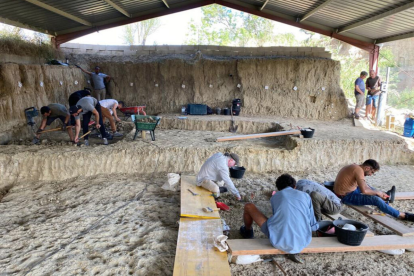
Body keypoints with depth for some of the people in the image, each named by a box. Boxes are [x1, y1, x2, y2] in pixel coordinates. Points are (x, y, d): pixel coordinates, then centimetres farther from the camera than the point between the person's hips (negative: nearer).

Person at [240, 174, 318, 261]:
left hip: (278, 241, -2)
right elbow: (313, 226, 13)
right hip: (302, 244, 3)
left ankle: (248, 232, 46)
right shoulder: (305, 196, 10)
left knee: (248, 206, 19)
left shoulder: (274, 197, 10)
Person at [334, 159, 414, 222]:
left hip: (347, 191, 10)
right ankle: (403, 216, -5)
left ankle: (385, 196, 52)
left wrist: (379, 193, 12)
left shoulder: (355, 167, 8)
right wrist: (377, 192, -12)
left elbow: (364, 185, 19)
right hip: (346, 196, -10)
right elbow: (364, 191, -30)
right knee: (376, 199, -16)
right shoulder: (359, 170, -22)